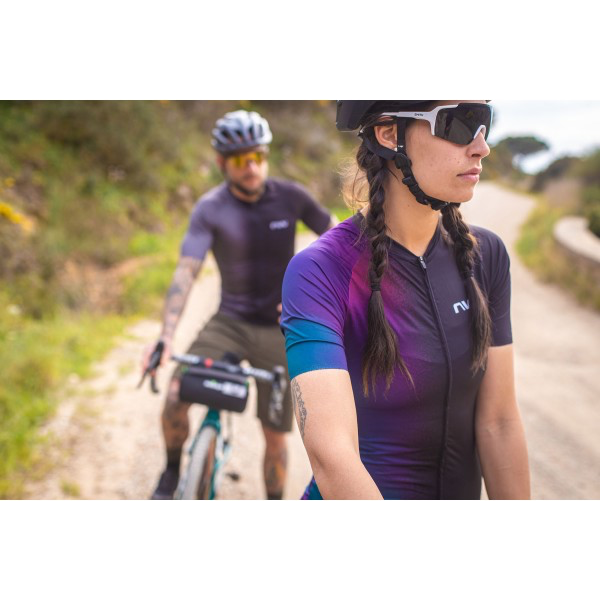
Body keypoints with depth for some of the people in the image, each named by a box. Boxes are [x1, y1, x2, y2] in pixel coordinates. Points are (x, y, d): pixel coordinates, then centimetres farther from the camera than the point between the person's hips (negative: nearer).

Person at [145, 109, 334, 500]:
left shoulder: (290, 197, -9)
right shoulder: (211, 209, -13)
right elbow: (186, 271, -22)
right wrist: (166, 337, -35)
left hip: (279, 330, 1)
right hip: (230, 322, 0)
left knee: (275, 435, 6)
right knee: (175, 397, -21)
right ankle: (172, 471, 8)